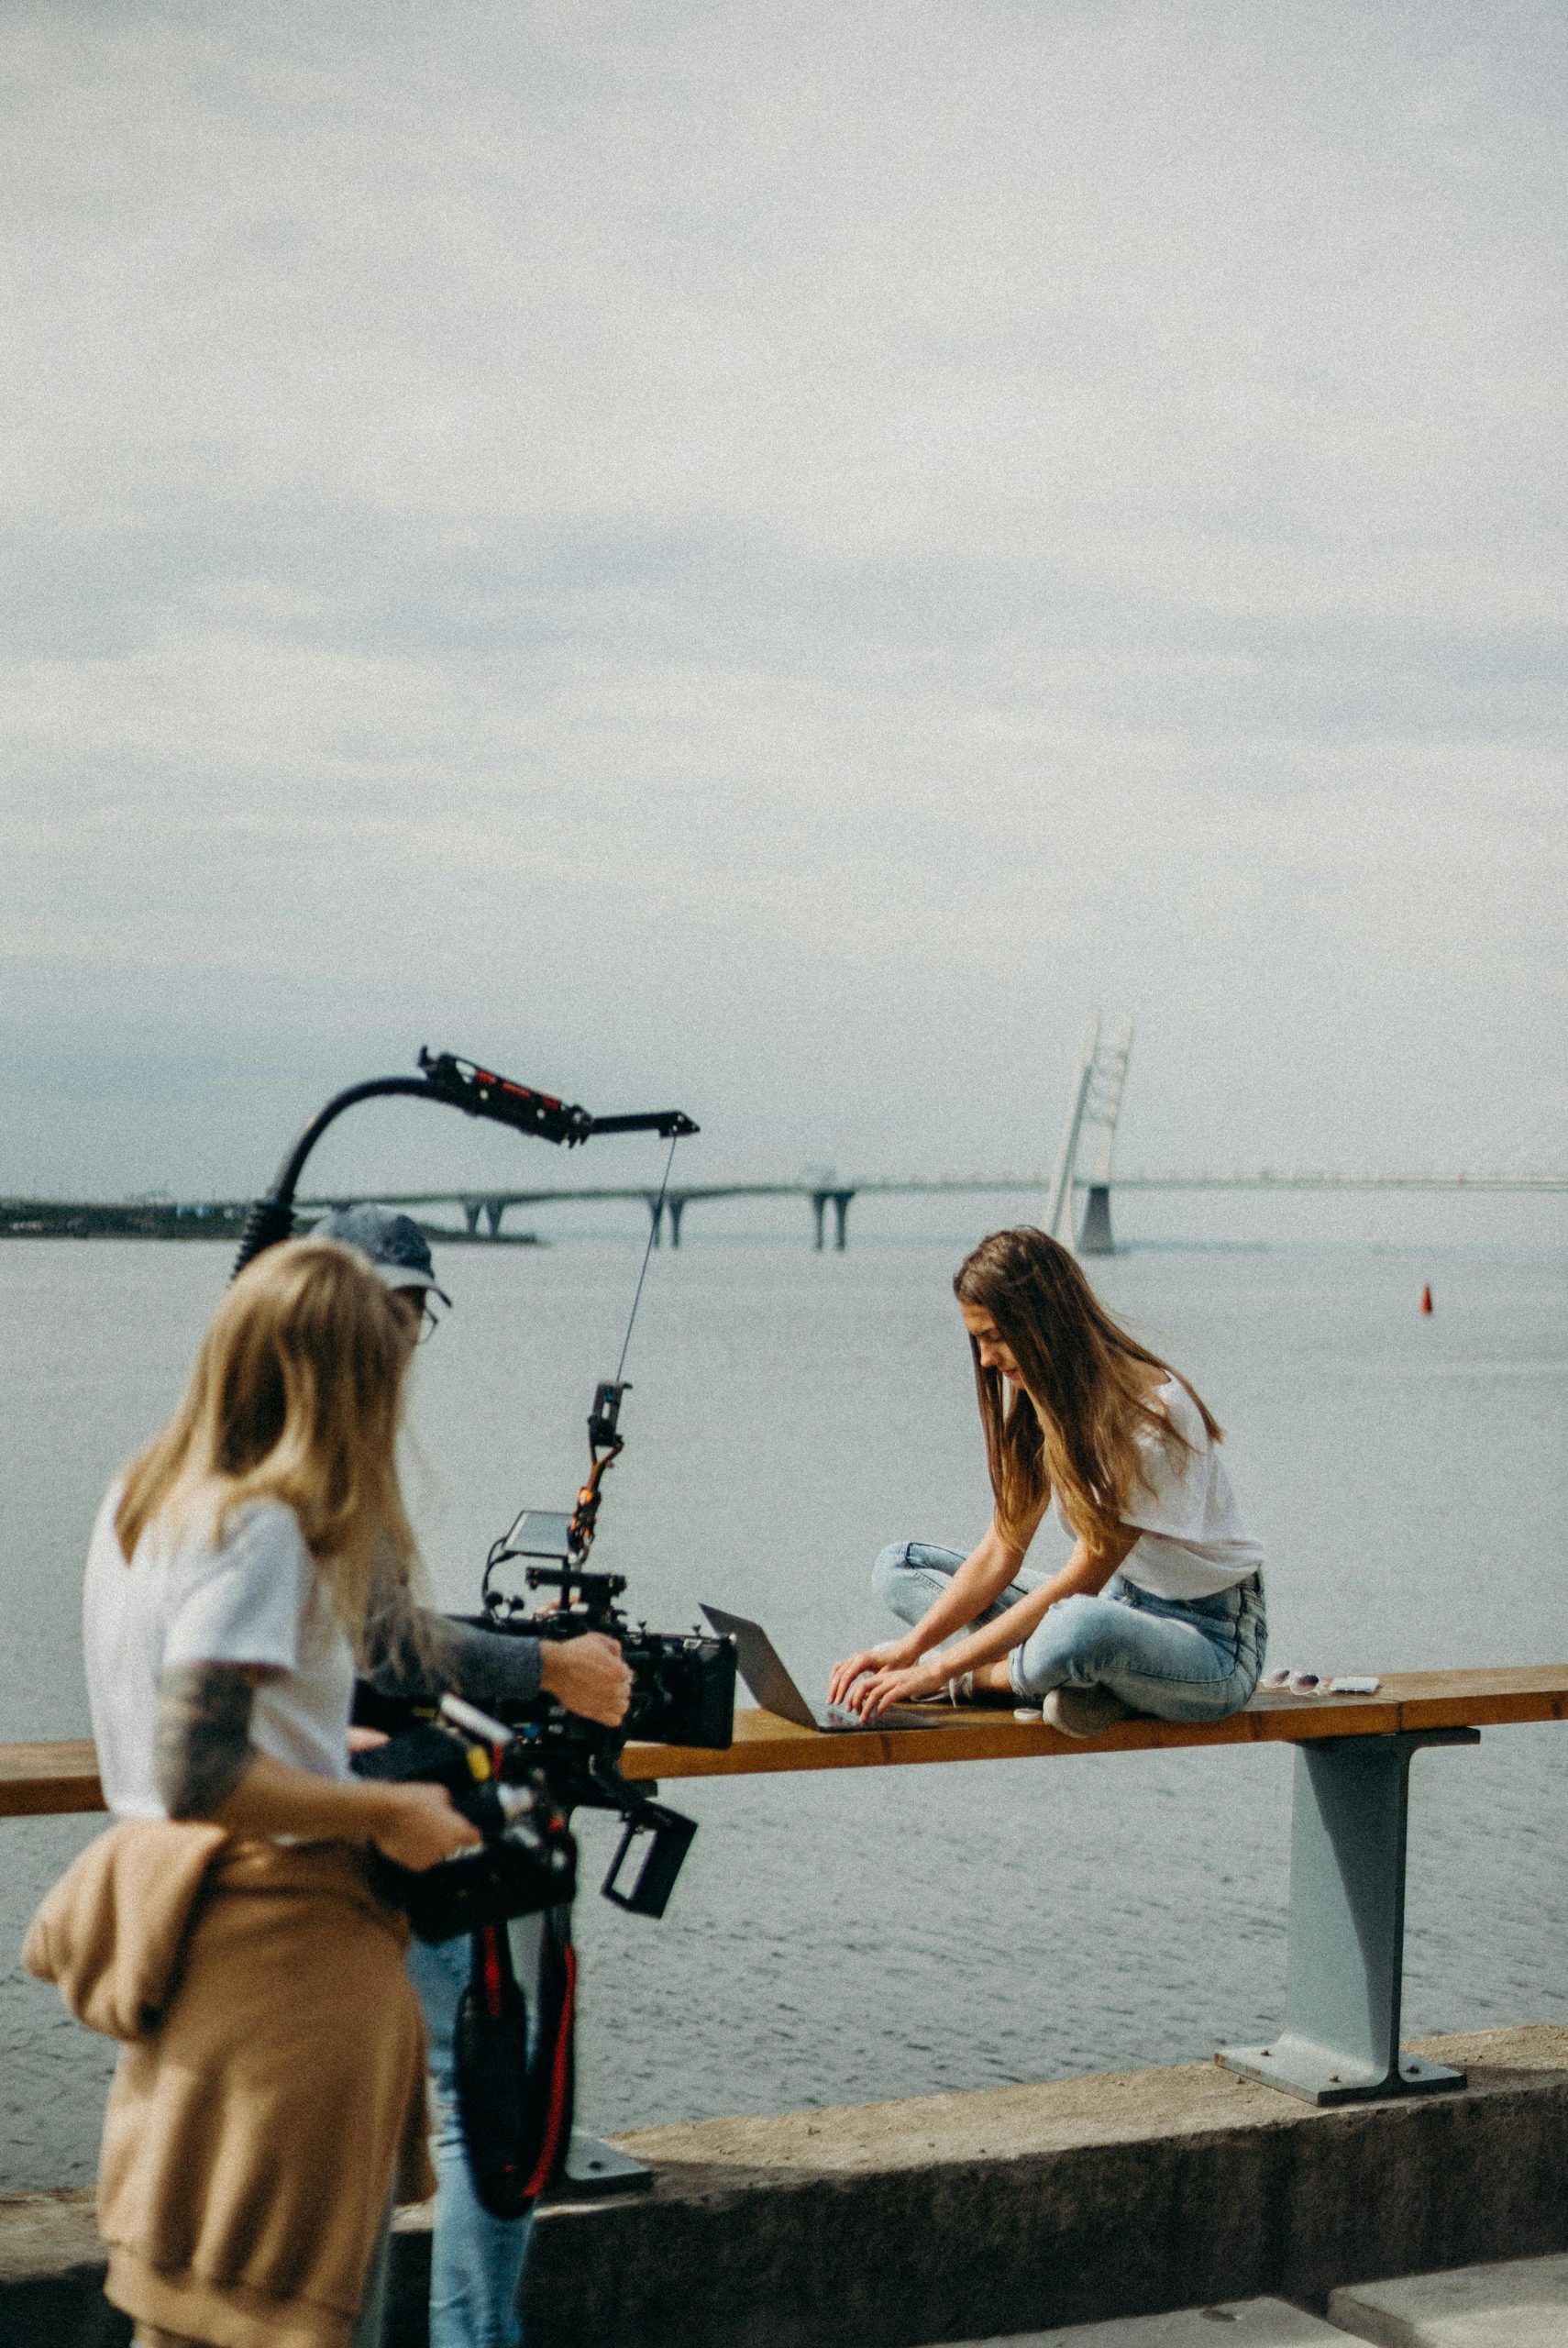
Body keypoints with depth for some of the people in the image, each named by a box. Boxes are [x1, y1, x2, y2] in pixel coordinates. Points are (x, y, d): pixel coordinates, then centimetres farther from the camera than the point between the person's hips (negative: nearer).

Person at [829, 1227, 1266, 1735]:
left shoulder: (1151, 1411, -24)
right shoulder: (1031, 1393, 0)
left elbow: (1078, 1582, -24)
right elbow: (1000, 1553, 0)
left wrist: (941, 1668, -25)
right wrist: (910, 1647, -13)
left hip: (1212, 1637, -8)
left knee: (1078, 1626, -43)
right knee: (898, 1568, 0)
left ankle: (987, 1676, -12)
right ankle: (1062, 1678, -18)